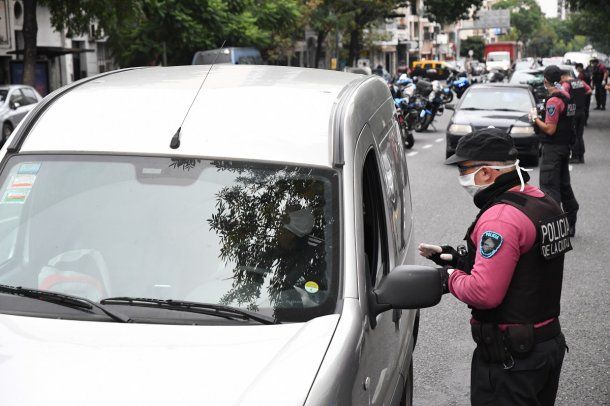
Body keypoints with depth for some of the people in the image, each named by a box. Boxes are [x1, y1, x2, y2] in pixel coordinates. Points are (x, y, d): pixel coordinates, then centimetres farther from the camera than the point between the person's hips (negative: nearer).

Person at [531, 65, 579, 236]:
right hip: (565, 145, 9)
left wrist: (535, 119, -8)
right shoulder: (567, 96, 10)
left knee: (549, 186, -6)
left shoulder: (553, 101, -19)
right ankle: (570, 223, 23)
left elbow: (550, 129, -20)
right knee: (564, 185, 16)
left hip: (553, 148, -9)